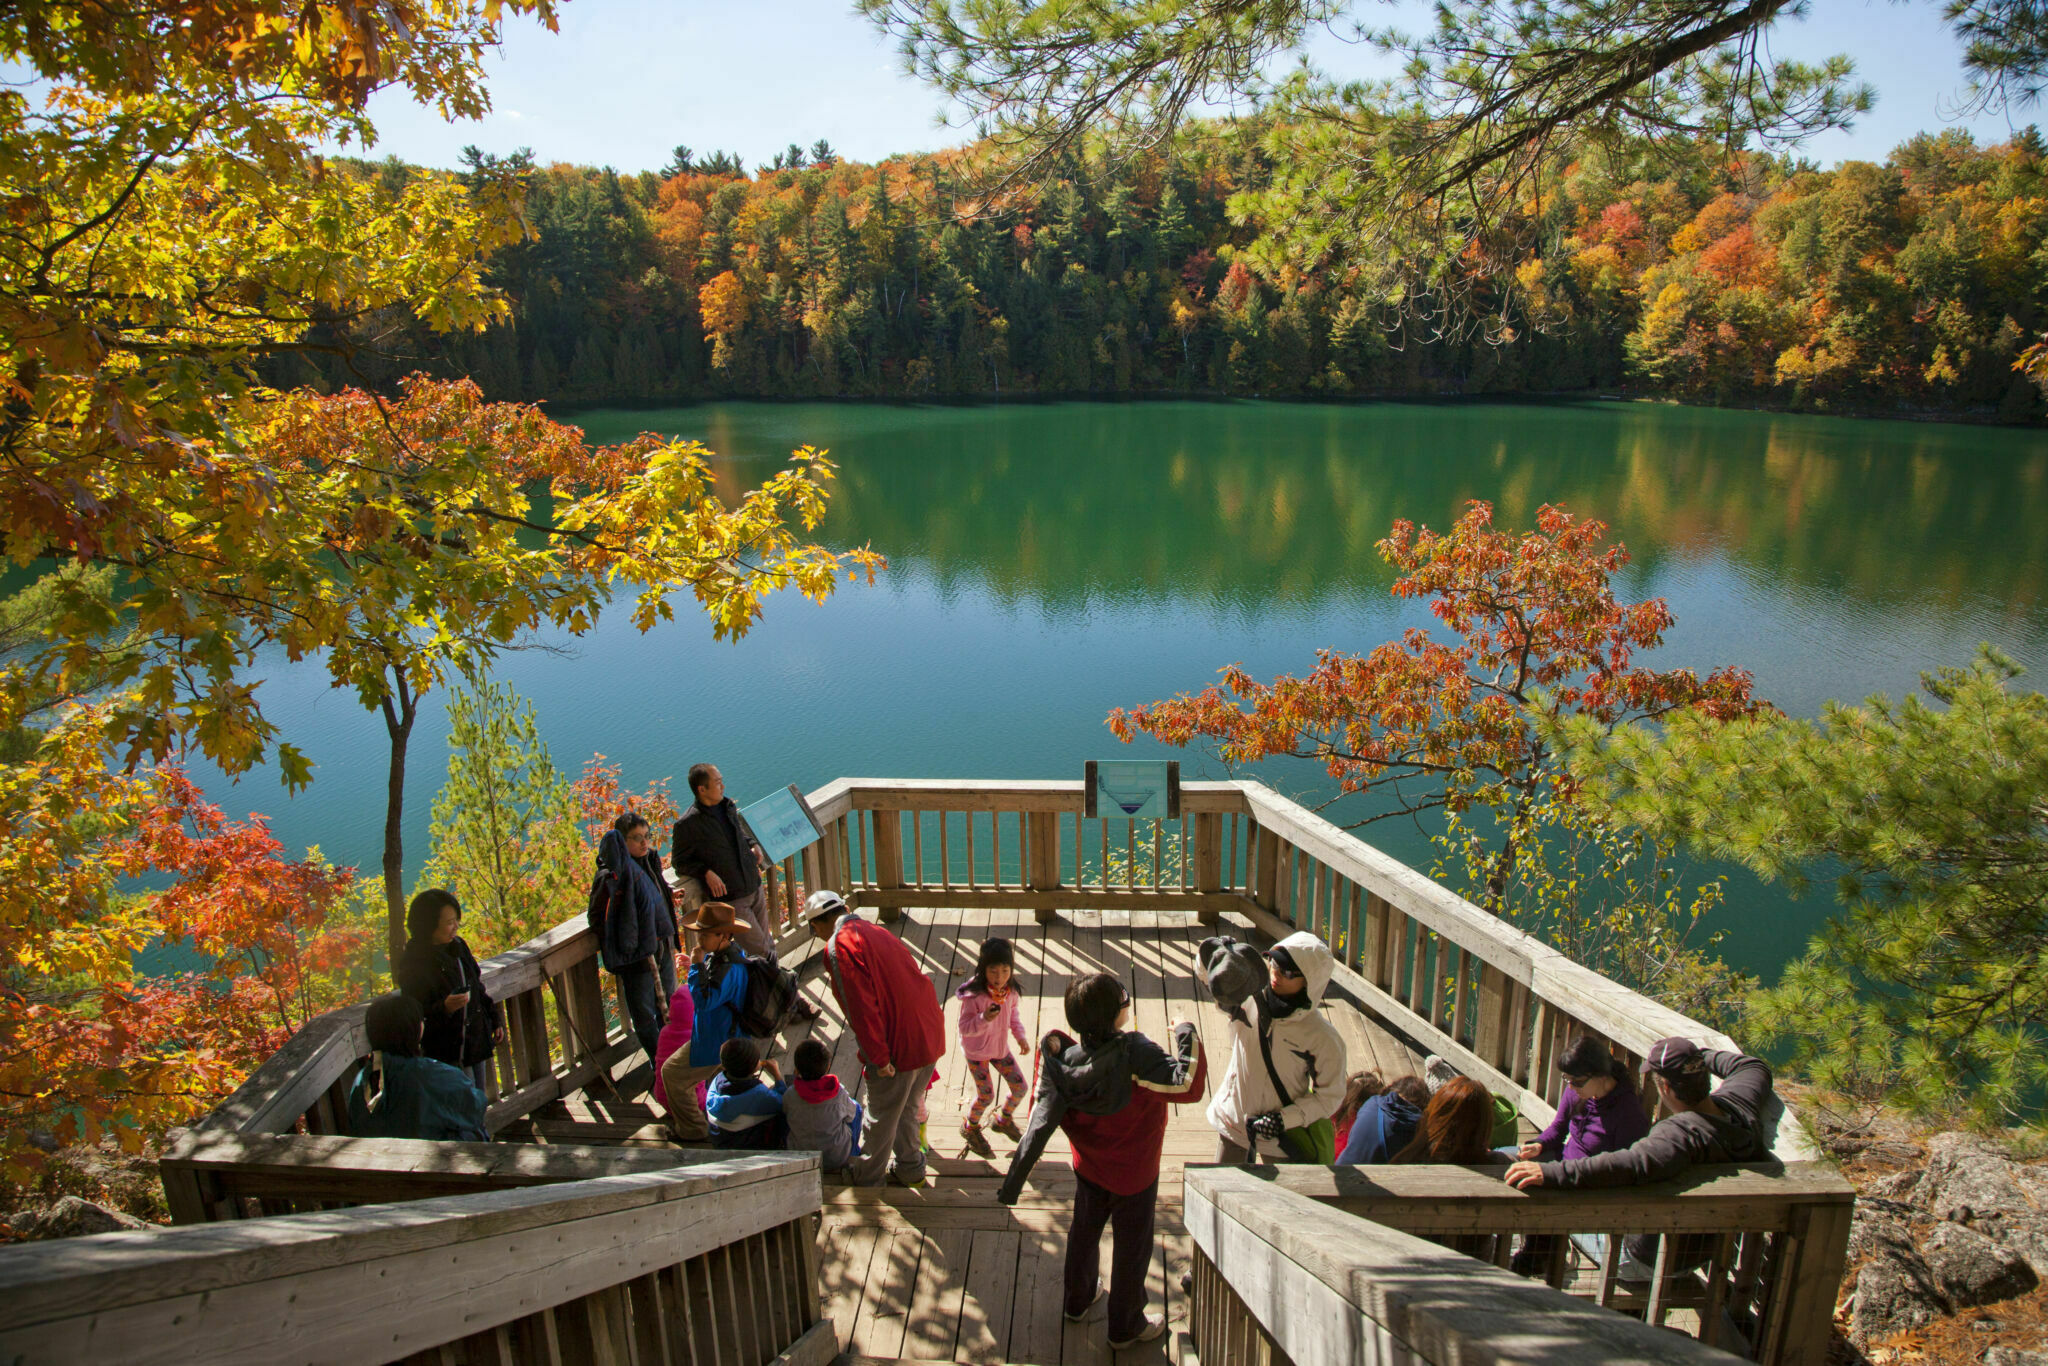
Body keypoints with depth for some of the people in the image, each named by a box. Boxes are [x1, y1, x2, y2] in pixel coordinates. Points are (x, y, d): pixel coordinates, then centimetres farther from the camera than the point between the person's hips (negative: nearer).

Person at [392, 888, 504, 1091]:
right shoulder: (413, 966, -20)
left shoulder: (457, 946, 2)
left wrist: (495, 1020, 16)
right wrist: (444, 1008, -35)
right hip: (447, 1056, -7)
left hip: (477, 1044, 7)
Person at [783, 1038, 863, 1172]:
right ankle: (854, 1153, 40)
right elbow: (850, 1115, -1)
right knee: (856, 1107, 21)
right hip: (839, 1158, -1)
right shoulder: (838, 1092, -19)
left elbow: (785, 1116, 1)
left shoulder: (790, 1096, -21)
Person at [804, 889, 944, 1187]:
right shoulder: (876, 931, 13)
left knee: (880, 1117, 14)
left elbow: (860, 1007, -20)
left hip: (897, 1047, -7)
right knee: (907, 1109, 26)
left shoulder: (840, 946, -13)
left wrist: (878, 1058, -16)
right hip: (930, 1037, 7)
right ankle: (909, 1168, 40)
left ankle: (865, 1177, 33)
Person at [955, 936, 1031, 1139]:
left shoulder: (1010, 991, -12)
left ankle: (1005, 1121, 37)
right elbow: (964, 1028, -25)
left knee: (1020, 1087, 7)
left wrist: (1020, 1035, -4)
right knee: (986, 1095, 1)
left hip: (1000, 1046, 6)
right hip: (977, 1051, -6)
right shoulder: (974, 996, -30)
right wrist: (985, 1019, -41)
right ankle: (970, 1126, 33)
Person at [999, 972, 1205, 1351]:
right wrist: (1187, 1035, -27)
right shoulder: (1135, 1054, -35)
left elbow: (1041, 1122, -17)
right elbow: (1189, 1086, -37)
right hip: (1134, 1176, -4)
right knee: (1131, 1248, 17)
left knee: (1084, 1233, 27)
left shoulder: (1063, 1060, -21)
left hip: (1089, 1168, 4)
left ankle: (1078, 1300, 50)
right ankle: (1125, 1327, 36)